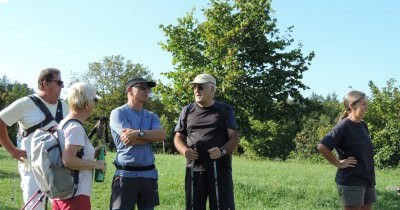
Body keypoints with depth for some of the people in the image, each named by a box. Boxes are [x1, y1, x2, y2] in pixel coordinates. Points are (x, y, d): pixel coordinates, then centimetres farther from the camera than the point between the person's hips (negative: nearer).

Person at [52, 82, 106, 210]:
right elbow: (68, 160, -26)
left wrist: (92, 153, 15)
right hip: (76, 196, -10)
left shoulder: (64, 124, 13)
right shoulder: (76, 128, -16)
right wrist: (95, 164, -14)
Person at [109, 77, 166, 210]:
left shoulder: (152, 116, 14)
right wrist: (151, 136, -5)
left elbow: (162, 135, -5)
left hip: (149, 174, 6)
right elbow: (127, 139, -16)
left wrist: (138, 133, -17)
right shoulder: (118, 113, -2)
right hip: (126, 174, -6)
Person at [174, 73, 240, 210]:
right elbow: (178, 137, 15)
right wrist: (184, 150, -8)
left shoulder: (225, 110, 7)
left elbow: (234, 138, 2)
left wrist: (222, 151, -19)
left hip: (219, 168, -2)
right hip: (194, 169, 2)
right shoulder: (187, 111, 13)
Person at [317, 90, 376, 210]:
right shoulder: (343, 126, -15)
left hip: (368, 179, 8)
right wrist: (338, 163, -16)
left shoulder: (363, 126, 9)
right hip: (350, 181, -8)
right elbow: (322, 147, -24)